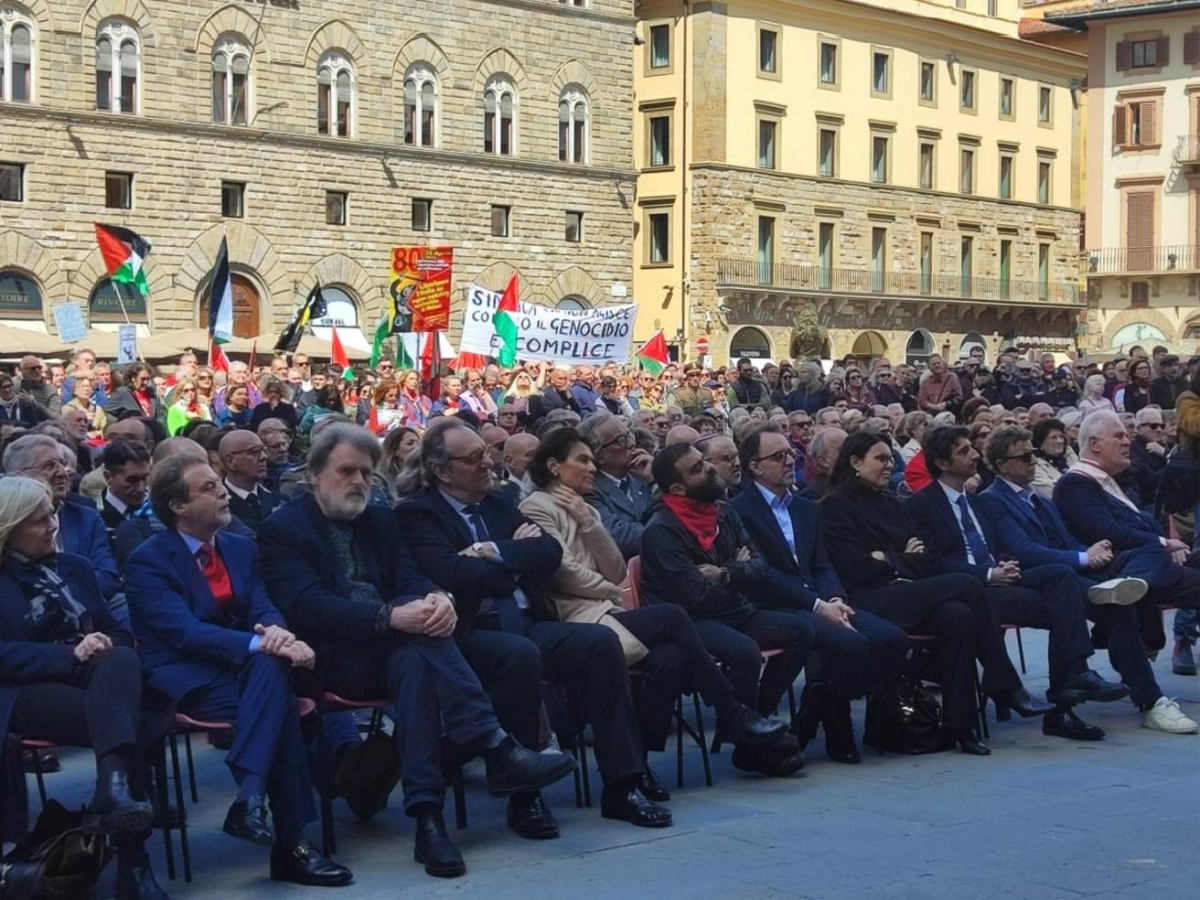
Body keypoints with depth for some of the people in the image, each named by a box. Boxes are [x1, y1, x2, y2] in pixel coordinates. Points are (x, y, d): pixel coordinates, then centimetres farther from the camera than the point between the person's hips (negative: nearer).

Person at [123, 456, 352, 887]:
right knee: (279, 707, -32)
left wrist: (276, 631, -24)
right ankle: (290, 845, -33)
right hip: (184, 680, -5)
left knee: (271, 666, -33)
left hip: (244, 668, 5)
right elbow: (185, 631, -20)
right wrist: (261, 644, -32)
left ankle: (249, 800, -40)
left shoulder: (240, 548, 15)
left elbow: (263, 609, 3)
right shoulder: (147, 561, -6)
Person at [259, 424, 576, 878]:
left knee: (414, 662, -33)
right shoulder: (282, 529, 0)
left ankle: (427, 815, -41)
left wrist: (438, 597, -20)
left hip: (393, 649, 5)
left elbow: (410, 577, 8)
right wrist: (391, 616, -30)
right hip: (333, 657, -5)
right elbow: (308, 607, -16)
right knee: (418, 641, -34)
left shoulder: (380, 520, 20)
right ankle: (495, 748, -39)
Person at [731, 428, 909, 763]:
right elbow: (762, 574, -12)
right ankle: (836, 734, -8)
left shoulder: (806, 509, 23)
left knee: (893, 639, -14)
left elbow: (822, 567, 17)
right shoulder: (740, 510, -3)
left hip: (820, 604, 8)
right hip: (775, 609, -8)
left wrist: (835, 600, -5)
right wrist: (817, 606, -18)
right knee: (851, 643, -32)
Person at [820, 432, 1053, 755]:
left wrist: (890, 558, -3)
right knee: (966, 586, -25)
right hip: (873, 601, -7)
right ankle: (1005, 686, -18)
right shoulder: (837, 507, 2)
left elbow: (927, 559, 18)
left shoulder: (894, 505, 25)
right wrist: (905, 559, 5)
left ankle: (959, 726, -29)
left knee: (957, 615, -30)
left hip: (909, 594, 7)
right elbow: (857, 568, -8)